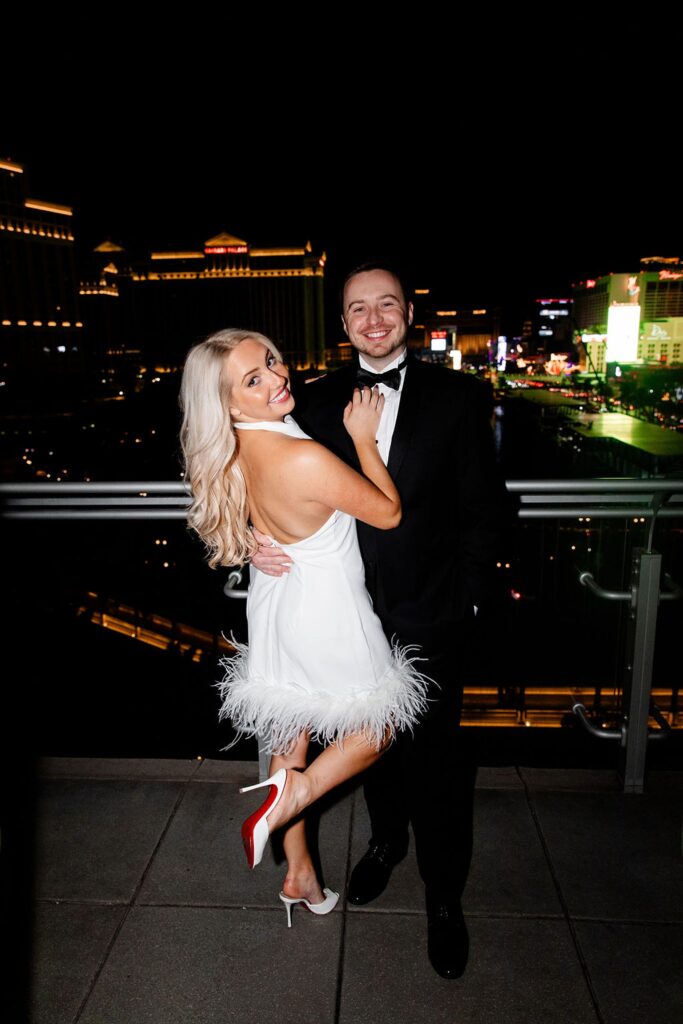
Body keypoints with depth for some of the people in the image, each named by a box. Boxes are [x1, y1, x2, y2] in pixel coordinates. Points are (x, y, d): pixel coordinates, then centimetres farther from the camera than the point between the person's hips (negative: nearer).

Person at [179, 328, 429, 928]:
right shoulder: (306, 459, -31)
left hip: (276, 603, 7)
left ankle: (300, 877, 38)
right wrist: (363, 439, -10)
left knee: (291, 737, 21)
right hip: (326, 612, -7)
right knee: (378, 727, 20)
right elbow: (389, 513, -17)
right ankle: (289, 798, 6)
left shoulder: (235, 451, -7)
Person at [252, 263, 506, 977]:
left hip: (429, 619, -2)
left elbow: (482, 508, -3)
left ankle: (443, 897, 34)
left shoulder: (459, 397, -5)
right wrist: (263, 539, -13)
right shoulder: (316, 401, 1)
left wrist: (468, 598, -6)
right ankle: (387, 839, 51)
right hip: (351, 614, 3)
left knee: (435, 758, 10)